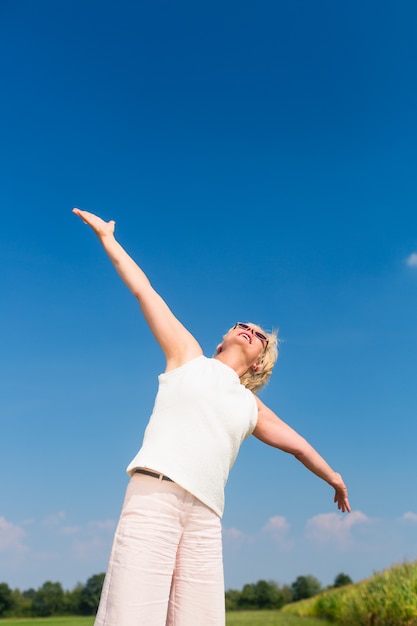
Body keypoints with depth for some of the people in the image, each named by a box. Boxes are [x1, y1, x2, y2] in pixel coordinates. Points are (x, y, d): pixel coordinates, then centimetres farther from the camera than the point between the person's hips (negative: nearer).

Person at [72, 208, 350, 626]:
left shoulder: (251, 408, 23)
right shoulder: (188, 356, 17)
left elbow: (298, 445, 36)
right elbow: (144, 290, 18)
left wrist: (334, 479, 48)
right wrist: (107, 237, 22)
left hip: (204, 518, 3)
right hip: (154, 496, -3)